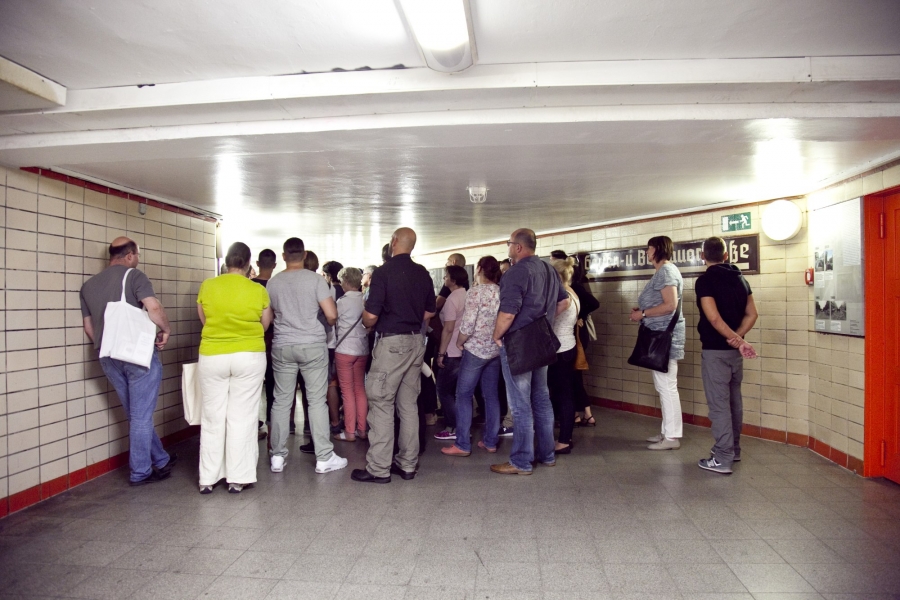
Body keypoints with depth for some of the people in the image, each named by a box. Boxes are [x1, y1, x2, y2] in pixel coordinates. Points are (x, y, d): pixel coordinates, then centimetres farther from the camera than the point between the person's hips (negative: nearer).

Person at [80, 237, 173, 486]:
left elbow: (89, 328, 16)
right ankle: (140, 472, 12)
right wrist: (165, 330, -6)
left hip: (109, 358, 7)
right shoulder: (133, 276, -7)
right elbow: (154, 308, -22)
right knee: (141, 416, 3)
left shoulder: (88, 285, 14)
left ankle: (161, 460, 29)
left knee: (136, 415, 17)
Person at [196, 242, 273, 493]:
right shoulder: (258, 291, -6)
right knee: (242, 418, 5)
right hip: (249, 357, -1)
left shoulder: (207, 287, -2)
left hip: (212, 357, 2)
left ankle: (208, 478, 17)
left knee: (212, 418, 11)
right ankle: (238, 478, 9)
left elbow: (204, 320, 10)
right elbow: (265, 325, 4)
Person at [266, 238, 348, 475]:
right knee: (317, 400, 2)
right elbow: (332, 314, -12)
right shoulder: (315, 279, -8)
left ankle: (277, 456, 15)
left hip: (282, 347, 3)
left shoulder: (273, 283, 1)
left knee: (281, 401, 8)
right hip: (313, 345, -2)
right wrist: (327, 324, 9)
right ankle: (324, 457, 7)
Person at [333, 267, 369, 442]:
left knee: (348, 391, 2)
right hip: (362, 349, 5)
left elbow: (334, 324, -1)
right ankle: (361, 429, 16)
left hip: (345, 349, -5)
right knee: (360, 389, 12)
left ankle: (349, 432, 6)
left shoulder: (342, 301, -11)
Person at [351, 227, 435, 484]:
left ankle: (378, 469, 4)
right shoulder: (423, 274, 6)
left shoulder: (383, 272, -13)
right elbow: (429, 313, 13)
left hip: (391, 342, -7)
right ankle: (408, 464, 19)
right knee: (408, 404, 12)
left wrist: (365, 321, 6)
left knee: (381, 404, 0)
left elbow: (371, 316, -15)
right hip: (416, 342, 7)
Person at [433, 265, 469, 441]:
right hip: (467, 350, 8)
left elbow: (448, 329, -18)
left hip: (453, 352, -8)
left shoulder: (453, 299, -13)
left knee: (444, 390, 2)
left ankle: (454, 428, 2)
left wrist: (441, 353, -14)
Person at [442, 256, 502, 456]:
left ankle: (462, 445, 3)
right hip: (496, 350, 7)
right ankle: (490, 441, 18)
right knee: (492, 395, 11)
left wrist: (459, 342, -2)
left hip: (476, 349, -6)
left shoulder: (476, 292, -14)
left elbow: (467, 325, -17)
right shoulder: (502, 292, 5)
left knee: (463, 395, 2)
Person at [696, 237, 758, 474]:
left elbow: (714, 318, -21)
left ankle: (722, 459, -2)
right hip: (734, 350, 7)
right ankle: (733, 450, 28)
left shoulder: (705, 280, -12)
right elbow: (751, 314, 7)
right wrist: (737, 338, -4)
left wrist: (737, 340, -14)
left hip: (715, 350, -7)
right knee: (734, 400, 16)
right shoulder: (740, 278, 9)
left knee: (719, 404, -4)